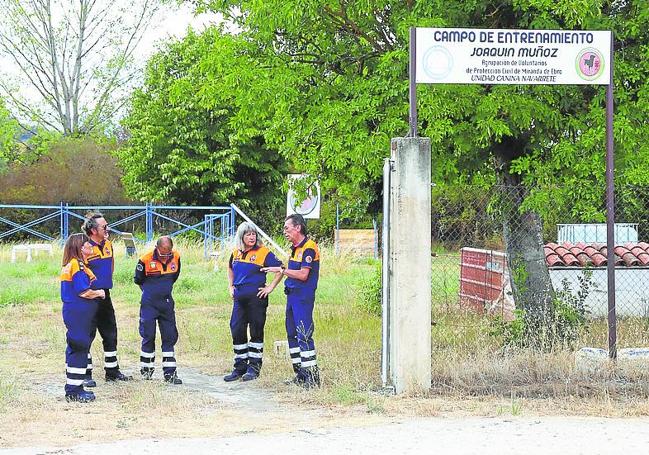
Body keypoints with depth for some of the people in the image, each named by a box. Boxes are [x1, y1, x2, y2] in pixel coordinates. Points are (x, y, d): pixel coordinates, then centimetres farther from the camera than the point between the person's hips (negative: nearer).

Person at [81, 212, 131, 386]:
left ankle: (112, 372, 25)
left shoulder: (108, 245, 8)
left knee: (110, 334, 14)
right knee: (87, 336, -3)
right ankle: (86, 375, 4)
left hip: (105, 295, 8)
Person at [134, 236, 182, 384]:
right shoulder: (146, 260, -15)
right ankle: (146, 368, 15)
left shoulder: (176, 257, -3)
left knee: (170, 337, 2)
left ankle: (169, 372, 6)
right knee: (148, 336, 0)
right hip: (149, 304, -4)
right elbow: (138, 279, 2)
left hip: (167, 303, 4)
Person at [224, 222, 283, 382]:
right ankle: (240, 367, 16)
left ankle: (254, 367, 8)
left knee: (256, 332, 1)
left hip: (256, 298, -6)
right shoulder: (236, 252, 10)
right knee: (237, 331, 7)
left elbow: (280, 269, -8)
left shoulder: (263, 252, -7)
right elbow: (230, 269, 30)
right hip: (239, 299, 6)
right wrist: (231, 286, 19)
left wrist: (270, 287, -10)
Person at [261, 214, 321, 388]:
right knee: (292, 334, 12)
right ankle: (300, 375, 18)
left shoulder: (309, 248, -14)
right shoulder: (295, 248, 17)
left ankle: (312, 376, -13)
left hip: (303, 297, -10)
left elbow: (303, 275, -20)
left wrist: (281, 270, -15)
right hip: (292, 295, 10)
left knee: (304, 335, -13)